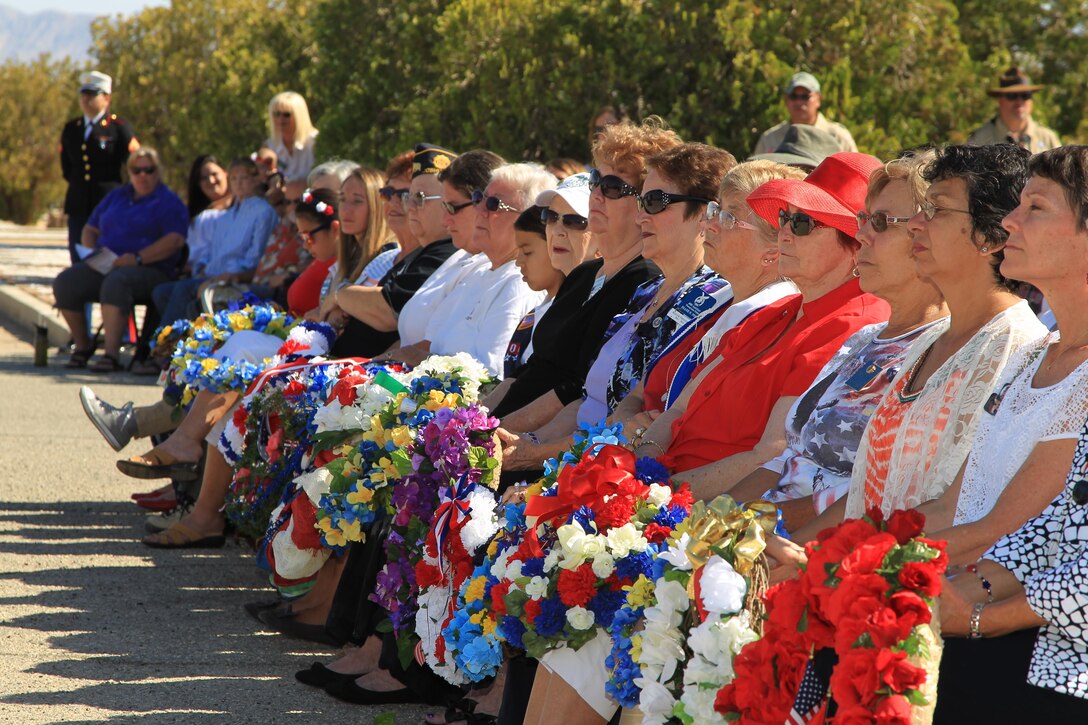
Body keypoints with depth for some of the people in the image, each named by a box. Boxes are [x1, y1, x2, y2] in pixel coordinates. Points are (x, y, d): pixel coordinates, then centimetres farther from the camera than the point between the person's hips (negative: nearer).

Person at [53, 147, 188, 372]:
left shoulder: (168, 201, 6)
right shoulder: (116, 197, 26)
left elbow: (175, 240, -9)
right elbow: (90, 229, 27)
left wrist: (137, 258, -19)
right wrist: (91, 252, 3)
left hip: (149, 270, -6)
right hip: (103, 267, 6)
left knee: (116, 282, -39)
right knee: (65, 283, -20)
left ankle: (111, 352, -44)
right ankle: (82, 345, -2)